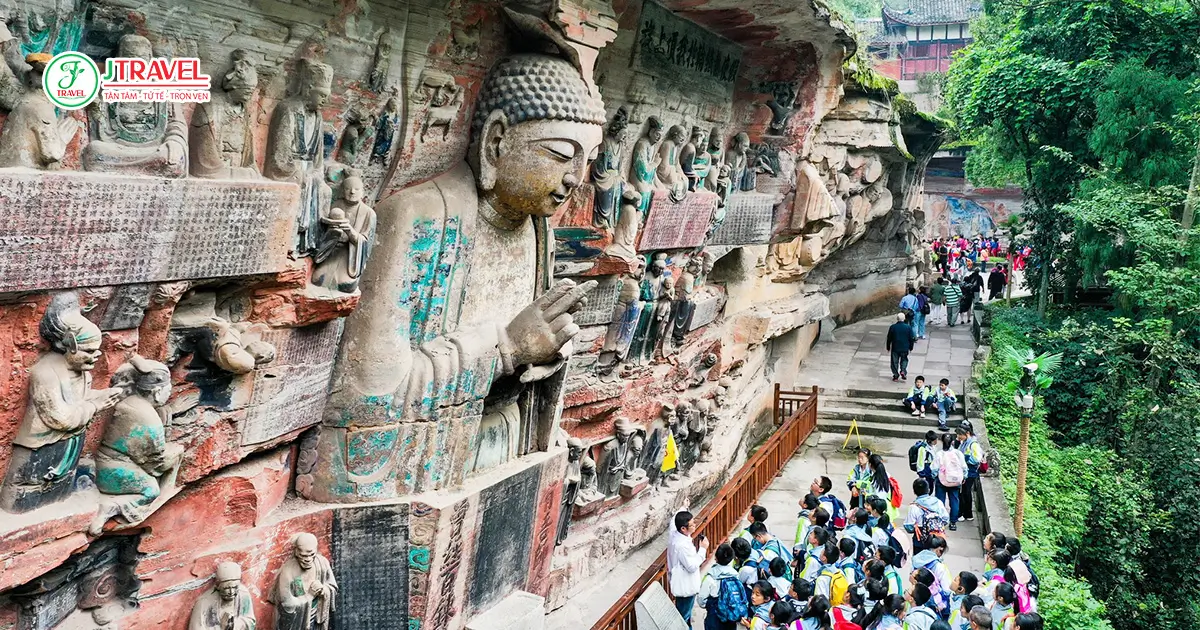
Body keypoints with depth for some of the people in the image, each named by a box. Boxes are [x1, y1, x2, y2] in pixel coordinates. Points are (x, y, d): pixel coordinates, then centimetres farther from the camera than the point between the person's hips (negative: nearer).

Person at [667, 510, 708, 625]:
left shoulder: (675, 534, -9)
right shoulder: (682, 545, -37)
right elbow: (692, 566, -28)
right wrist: (703, 549, -24)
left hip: (681, 582, 9)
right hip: (685, 586, -9)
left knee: (685, 611, 32)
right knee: (683, 615, 13)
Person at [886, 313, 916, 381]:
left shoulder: (892, 327, -8)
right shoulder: (908, 327, -7)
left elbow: (889, 339, -1)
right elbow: (911, 339, -1)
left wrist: (888, 347, 11)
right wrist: (910, 348, 12)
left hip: (895, 348, -1)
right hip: (905, 348, 1)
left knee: (895, 362, 11)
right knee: (904, 360, 21)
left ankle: (896, 375, 12)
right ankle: (903, 371, 2)